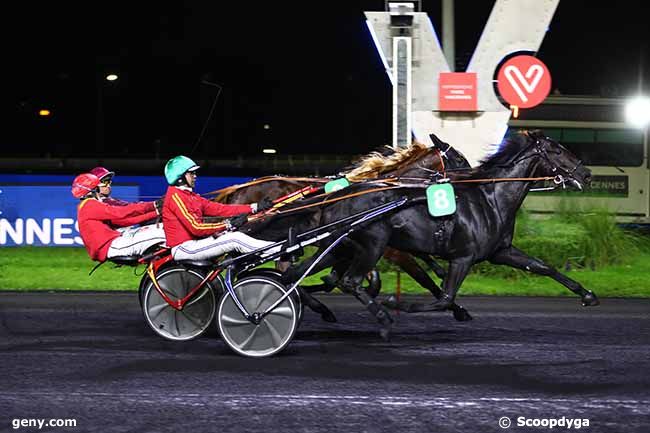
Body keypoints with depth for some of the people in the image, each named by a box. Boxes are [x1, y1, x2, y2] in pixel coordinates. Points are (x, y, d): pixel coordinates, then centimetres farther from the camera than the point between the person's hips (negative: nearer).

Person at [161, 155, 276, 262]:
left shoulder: (190, 196, 16)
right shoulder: (175, 196, -13)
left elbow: (219, 209, 9)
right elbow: (195, 227, -21)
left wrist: (254, 207, 3)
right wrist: (228, 225, -19)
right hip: (184, 249, -9)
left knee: (236, 235, -4)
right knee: (235, 240, -16)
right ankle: (281, 251, -16)